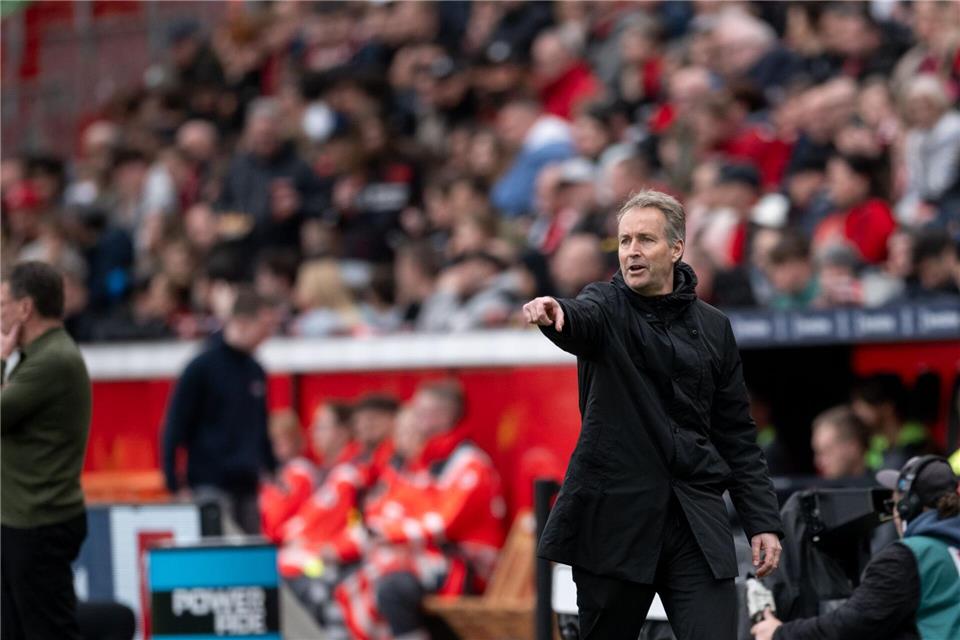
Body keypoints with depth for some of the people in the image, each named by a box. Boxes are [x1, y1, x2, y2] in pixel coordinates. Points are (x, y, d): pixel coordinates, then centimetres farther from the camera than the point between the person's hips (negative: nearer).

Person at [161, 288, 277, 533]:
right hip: (211, 486, -7)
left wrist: (271, 469, 16)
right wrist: (175, 484, -11)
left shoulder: (255, 370, 12)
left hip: (248, 485, 7)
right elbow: (175, 427, -8)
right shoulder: (202, 367, -8)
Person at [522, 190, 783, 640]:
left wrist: (762, 521, 6)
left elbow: (737, 434, 13)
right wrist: (554, 314, -49)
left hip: (696, 520, 2)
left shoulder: (713, 328, 11)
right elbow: (580, 320, -23)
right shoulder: (608, 307, 3)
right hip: (615, 514, -2)